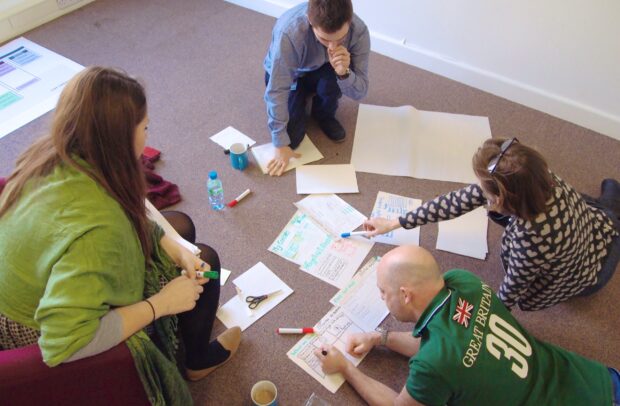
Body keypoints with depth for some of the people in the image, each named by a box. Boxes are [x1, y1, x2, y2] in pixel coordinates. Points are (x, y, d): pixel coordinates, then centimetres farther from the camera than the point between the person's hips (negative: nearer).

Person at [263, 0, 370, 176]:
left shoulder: (358, 30, -30)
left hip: (322, 73, 2)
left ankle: (324, 115, 0)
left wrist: (344, 73, -45)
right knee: (291, 137, -18)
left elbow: (359, 92, -24)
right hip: (288, 75, -1)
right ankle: (301, 98, 14)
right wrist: (281, 144, -28)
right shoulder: (289, 32, -40)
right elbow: (276, 91, -32)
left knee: (334, 76, -33)